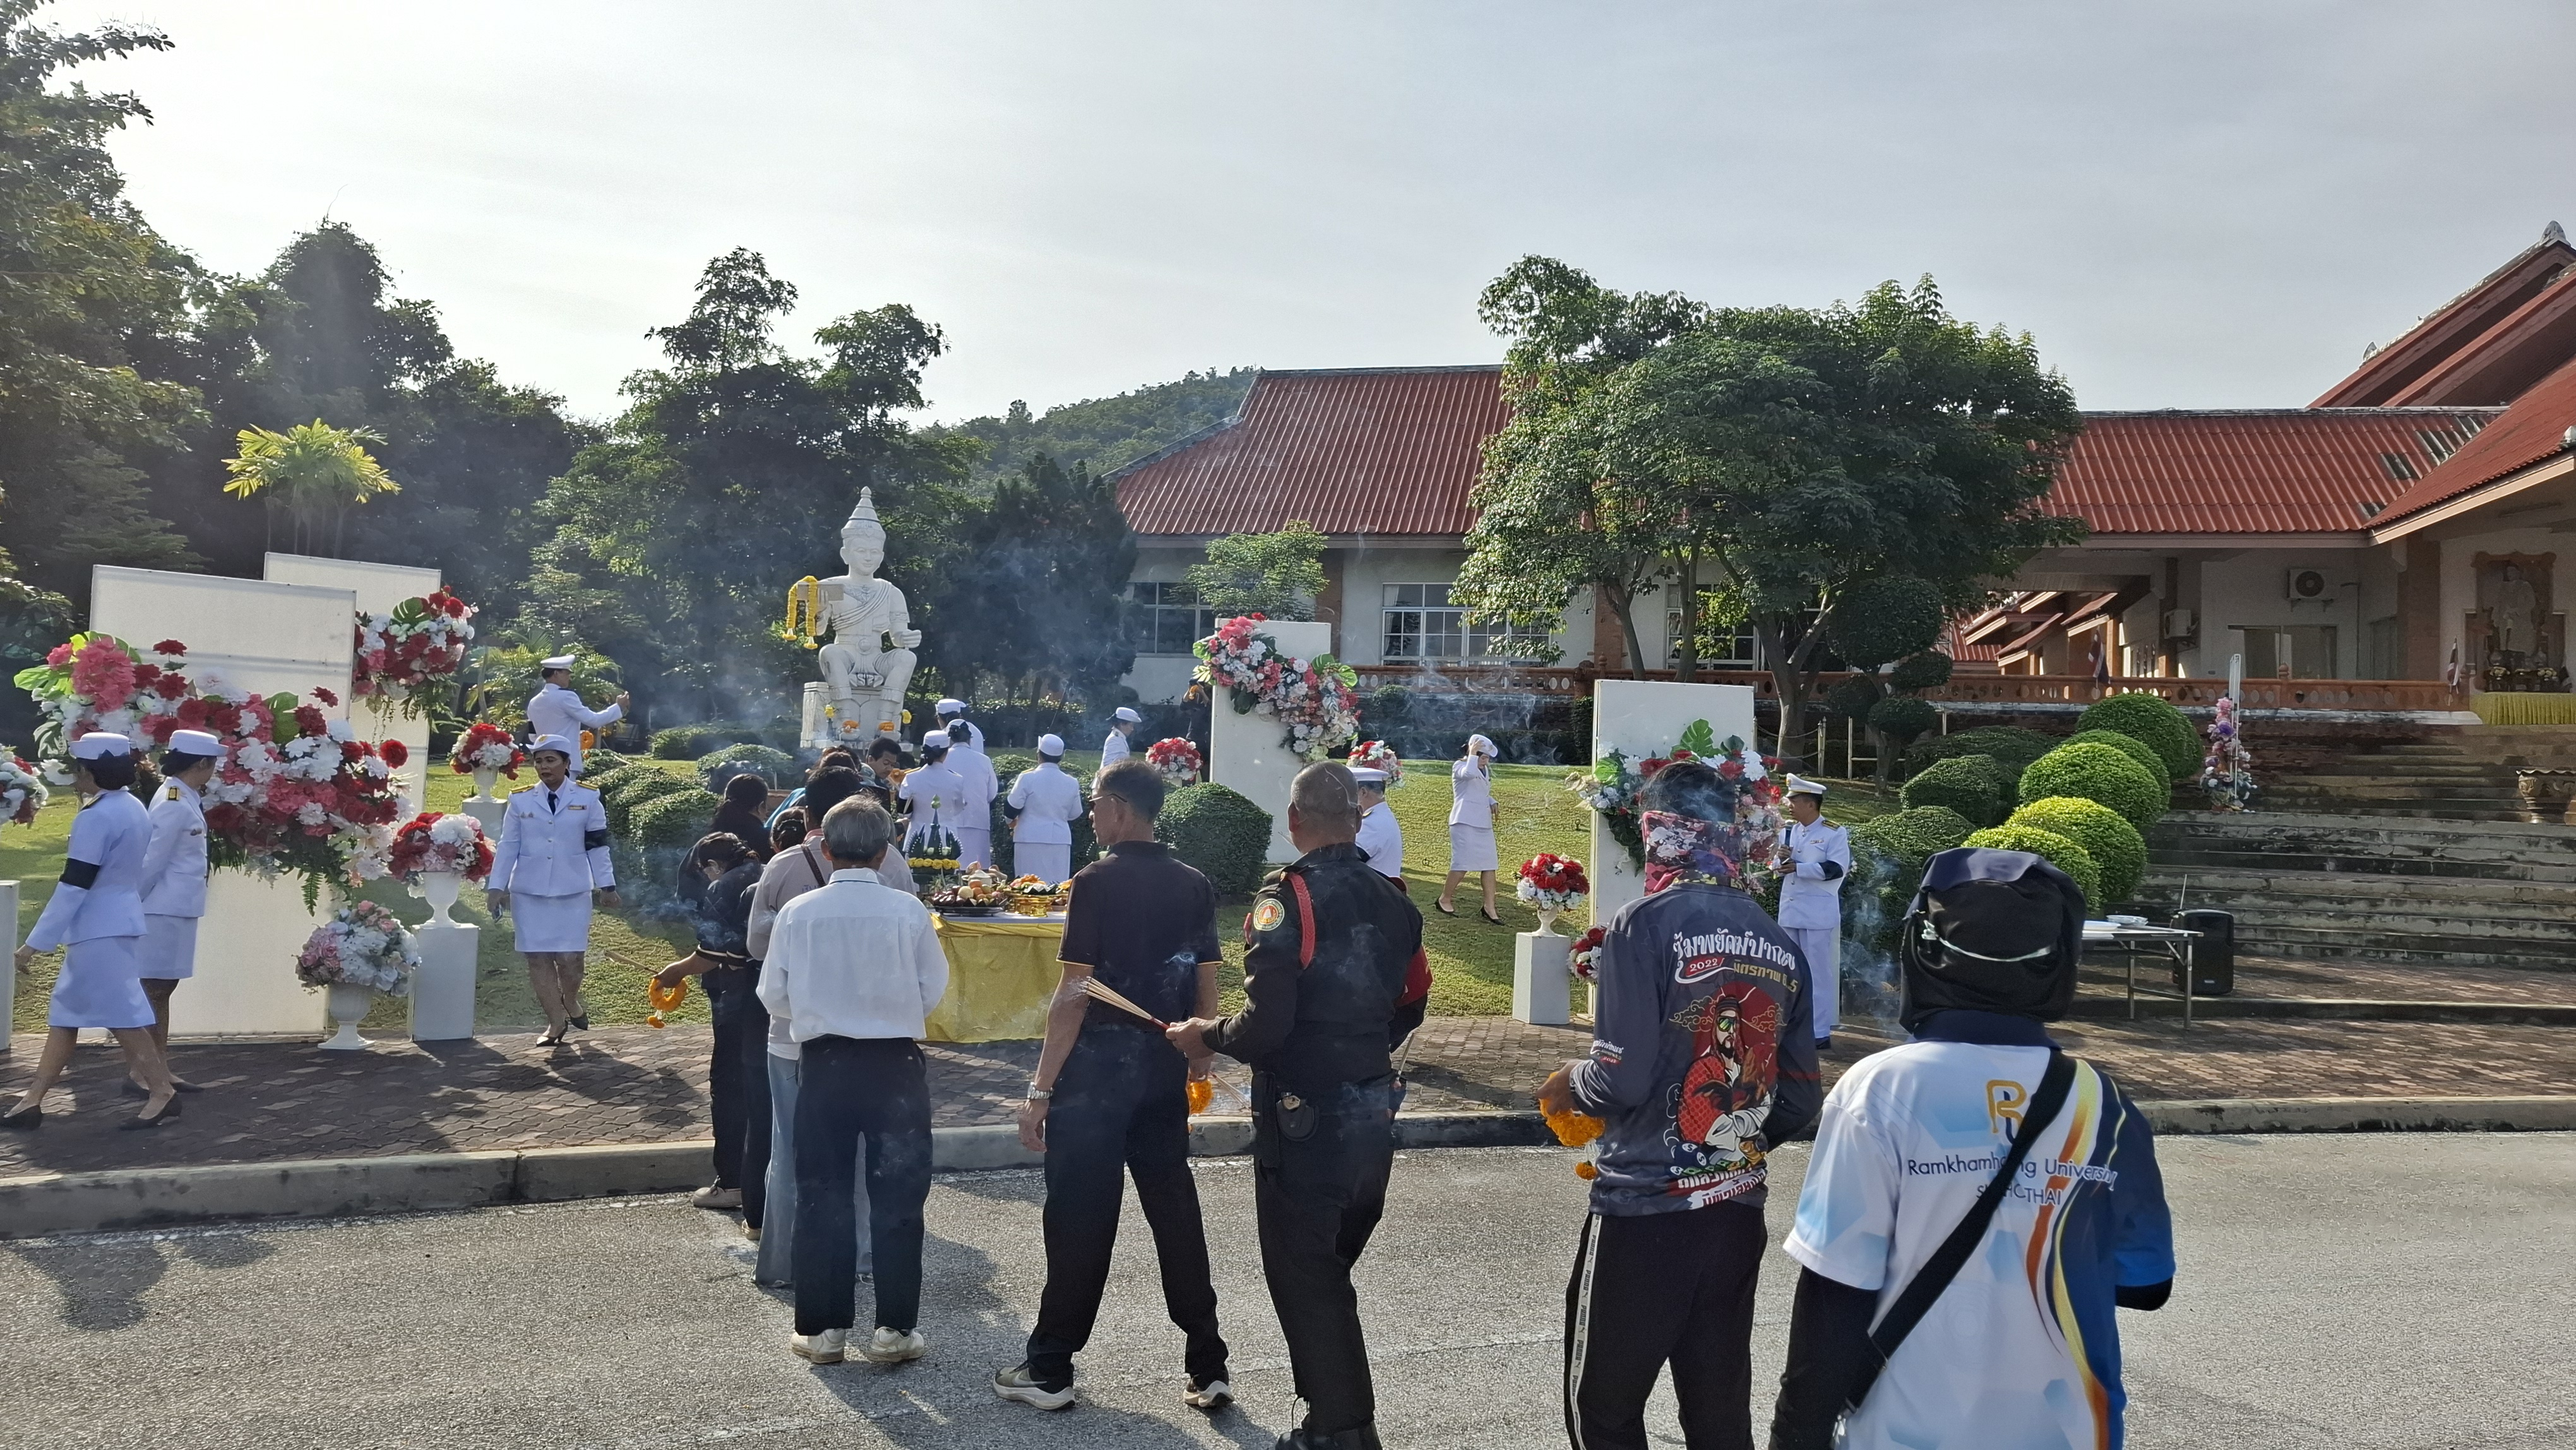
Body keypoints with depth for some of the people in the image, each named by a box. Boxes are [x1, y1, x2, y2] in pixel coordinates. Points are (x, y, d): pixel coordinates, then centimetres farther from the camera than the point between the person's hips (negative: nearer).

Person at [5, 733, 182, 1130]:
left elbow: (73, 885, -19)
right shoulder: (134, 809, 10)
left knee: (121, 1012, -6)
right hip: (121, 919, 10)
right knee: (65, 1012, 12)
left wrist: (36, 942, -14)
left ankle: (162, 1093, -3)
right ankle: (32, 1101, 16)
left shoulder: (95, 817, -18)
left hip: (99, 929, -10)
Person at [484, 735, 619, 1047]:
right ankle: (556, 1021, 12)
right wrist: (496, 886, 0)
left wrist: (606, 885, 0)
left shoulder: (587, 799, 1)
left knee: (569, 956, -4)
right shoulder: (520, 800, 3)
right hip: (529, 892, 1)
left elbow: (597, 846, 3)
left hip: (573, 892, -1)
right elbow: (508, 846, 5)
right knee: (537, 957, 1)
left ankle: (571, 1002, 27)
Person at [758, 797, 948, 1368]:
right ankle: (895, 1329, 12)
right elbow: (933, 990, -2)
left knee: (823, 1196, 11)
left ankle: (823, 1328, 17)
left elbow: (774, 996, 0)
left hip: (825, 1064, 1)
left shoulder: (798, 913, -7)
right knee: (897, 1197, 8)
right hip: (895, 1064, -1)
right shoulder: (909, 912, -9)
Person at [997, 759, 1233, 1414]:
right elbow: (1206, 992, 8)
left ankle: (1050, 1371, 15)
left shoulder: (1098, 882, -12)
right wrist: (1198, 1065, 19)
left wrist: (1040, 1090, -12)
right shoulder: (1195, 886, 5)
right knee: (1176, 1213, 12)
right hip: (1165, 1071, 6)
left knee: (1081, 1220, 3)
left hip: (1097, 1067, -5)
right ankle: (1208, 1369, 15)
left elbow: (1074, 996, -16)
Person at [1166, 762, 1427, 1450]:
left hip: (1307, 1123, -7)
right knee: (1331, 1274, 21)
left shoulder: (1288, 898, -17)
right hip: (1374, 1116, 7)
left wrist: (1207, 1037, -4)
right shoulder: (1392, 901, 5)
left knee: (1305, 1283, 8)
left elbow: (1265, 1024, -22)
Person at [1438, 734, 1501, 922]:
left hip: (1484, 824, 8)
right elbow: (1469, 773, -29)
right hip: (1465, 822, -8)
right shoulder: (1459, 766, -5)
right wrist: (1473, 754, -17)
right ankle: (1445, 899, 10)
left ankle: (1489, 907, 5)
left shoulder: (1485, 770, 19)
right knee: (1462, 864, -7)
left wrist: (1492, 802, 11)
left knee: (1490, 865, 2)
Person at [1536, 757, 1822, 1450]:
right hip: (1738, 1211, 6)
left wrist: (1568, 1086, 2)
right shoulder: (1781, 944, 5)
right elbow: (1799, 1100, 9)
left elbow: (1623, 1079, -19)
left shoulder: (1644, 924, -13)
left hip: (1643, 1210, -6)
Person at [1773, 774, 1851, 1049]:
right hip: (1789, 911, 7)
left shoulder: (1835, 833, -8)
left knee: (1819, 972, -3)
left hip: (1819, 914, -7)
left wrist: (1798, 867, -22)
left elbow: (1836, 869, -18)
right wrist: (1781, 860, -8)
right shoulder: (1787, 830, 11)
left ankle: (1821, 1032, 2)